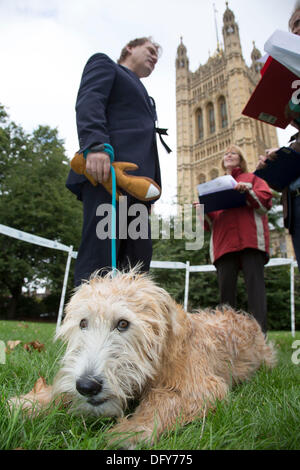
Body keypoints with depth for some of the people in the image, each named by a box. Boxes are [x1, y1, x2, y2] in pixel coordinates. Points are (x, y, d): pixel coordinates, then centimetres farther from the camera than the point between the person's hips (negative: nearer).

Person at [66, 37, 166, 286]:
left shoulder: (143, 95, 38)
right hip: (107, 169, -7)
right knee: (100, 255, -16)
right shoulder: (104, 63, 20)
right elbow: (88, 102, -2)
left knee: (138, 260, -2)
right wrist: (95, 145, -21)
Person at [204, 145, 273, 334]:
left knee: (255, 282, -14)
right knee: (226, 288, -5)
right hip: (224, 241, 3)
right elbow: (211, 222, 23)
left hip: (250, 238, -3)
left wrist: (248, 191, -10)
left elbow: (266, 202, 6)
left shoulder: (252, 178, 23)